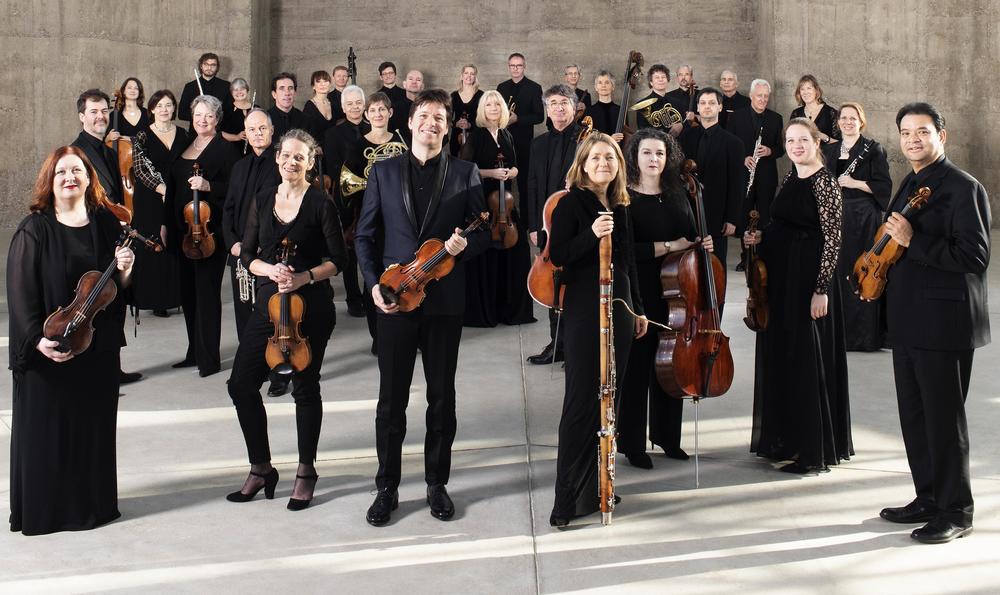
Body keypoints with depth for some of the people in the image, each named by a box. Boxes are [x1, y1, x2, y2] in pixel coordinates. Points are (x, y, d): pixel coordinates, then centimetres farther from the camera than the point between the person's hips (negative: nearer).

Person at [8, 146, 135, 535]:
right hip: (49, 350, -4)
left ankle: (93, 504, 25)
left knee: (94, 425, 11)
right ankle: (42, 510, 17)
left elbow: (120, 288, 11)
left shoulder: (107, 225, 5)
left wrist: (124, 271, -11)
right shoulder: (34, 231, -7)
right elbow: (20, 294, -11)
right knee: (46, 428, 3)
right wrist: (37, 341, -21)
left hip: (98, 348, 4)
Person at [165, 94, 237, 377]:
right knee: (188, 292, 12)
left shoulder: (224, 149, -5)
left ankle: (210, 358, -1)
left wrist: (208, 186, -26)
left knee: (207, 292, -6)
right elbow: (174, 187, 20)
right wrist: (167, 224, 18)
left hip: (209, 230, -7)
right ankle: (195, 352, 23)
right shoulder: (186, 146, 15)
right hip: (182, 230, 7)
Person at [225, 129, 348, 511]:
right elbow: (247, 256, 9)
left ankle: (306, 472, 21)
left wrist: (304, 277, -18)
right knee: (242, 384, 1)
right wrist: (270, 270, -11)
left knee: (305, 387, 5)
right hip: (269, 303, 4)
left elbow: (338, 260, -4)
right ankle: (261, 469, 17)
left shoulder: (320, 204, -4)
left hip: (311, 306, -4)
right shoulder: (263, 200, 8)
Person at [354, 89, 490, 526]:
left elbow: (484, 231, 7)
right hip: (395, 298, 0)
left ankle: (437, 484, 23)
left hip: (445, 300, 0)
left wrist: (465, 244, -16)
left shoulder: (465, 174, 4)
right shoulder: (384, 171, 7)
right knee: (391, 399, 4)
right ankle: (387, 487, 17)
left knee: (442, 397, 8)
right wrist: (374, 284, -5)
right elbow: (365, 235, 7)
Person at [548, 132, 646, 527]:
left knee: (608, 399, 10)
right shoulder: (572, 203, -6)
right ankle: (566, 500, -3)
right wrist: (591, 235, -27)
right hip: (584, 312, -7)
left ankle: (595, 487, 20)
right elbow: (558, 256, -13)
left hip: (620, 310, 7)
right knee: (581, 402, -7)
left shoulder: (620, 208, 14)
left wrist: (638, 310, 20)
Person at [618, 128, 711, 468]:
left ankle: (667, 436, 26)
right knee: (637, 368, 1)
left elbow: (690, 238, 21)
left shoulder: (677, 195, 10)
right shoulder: (625, 198, -8)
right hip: (639, 296, -5)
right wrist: (669, 246, -16)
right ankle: (633, 444, 12)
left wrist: (703, 246, -1)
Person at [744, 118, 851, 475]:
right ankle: (785, 438, 26)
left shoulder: (825, 182, -12)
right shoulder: (790, 179, 12)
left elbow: (832, 238, -16)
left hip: (809, 279, -8)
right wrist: (760, 236, 2)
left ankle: (813, 450, 5)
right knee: (779, 356, 13)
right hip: (780, 276, 8)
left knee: (807, 359, -3)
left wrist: (821, 289, -20)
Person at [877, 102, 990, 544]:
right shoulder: (910, 185, 15)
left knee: (943, 417, -1)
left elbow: (974, 256, -20)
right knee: (914, 415, 15)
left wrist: (911, 241, -23)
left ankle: (955, 512, 11)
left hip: (944, 323, -9)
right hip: (908, 321, 9)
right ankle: (928, 499, 27)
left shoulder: (962, 188, -12)